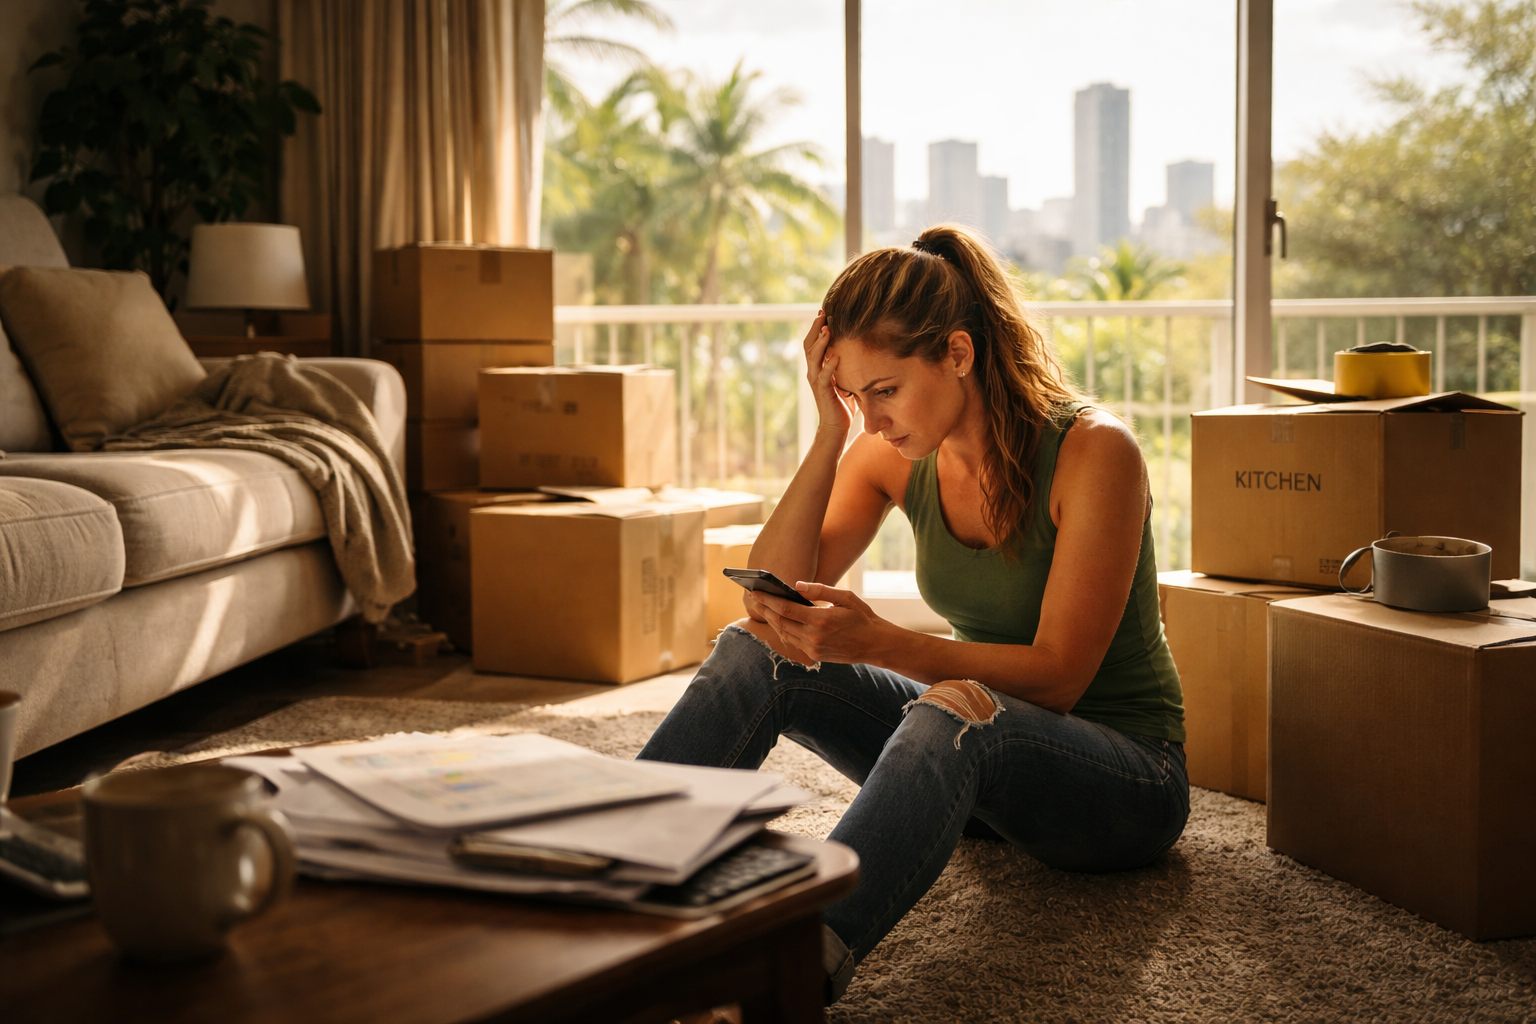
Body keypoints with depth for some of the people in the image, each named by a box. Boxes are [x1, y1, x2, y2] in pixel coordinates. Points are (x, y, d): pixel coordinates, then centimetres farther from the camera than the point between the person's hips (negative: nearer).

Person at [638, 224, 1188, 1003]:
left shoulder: (1093, 452, -18)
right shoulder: (896, 456, -2)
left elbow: (1057, 675, -22)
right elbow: (772, 594, -9)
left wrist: (877, 643, -34)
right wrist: (830, 434, -18)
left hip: (1127, 776, -5)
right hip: (976, 752, 6)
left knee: (954, 708, -41)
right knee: (755, 651, -16)